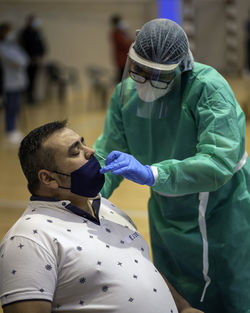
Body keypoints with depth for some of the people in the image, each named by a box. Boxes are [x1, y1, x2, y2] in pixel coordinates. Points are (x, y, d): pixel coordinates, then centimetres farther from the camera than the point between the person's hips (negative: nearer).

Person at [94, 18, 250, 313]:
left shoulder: (209, 87, -27)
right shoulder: (126, 93, -7)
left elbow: (219, 162, -36)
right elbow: (109, 150, -2)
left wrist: (150, 174, -45)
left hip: (222, 211, -5)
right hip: (168, 218, 6)